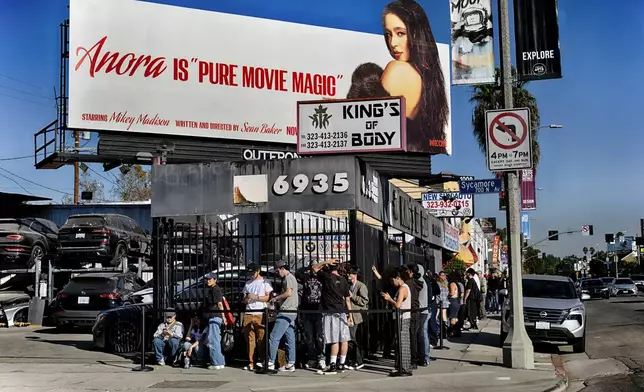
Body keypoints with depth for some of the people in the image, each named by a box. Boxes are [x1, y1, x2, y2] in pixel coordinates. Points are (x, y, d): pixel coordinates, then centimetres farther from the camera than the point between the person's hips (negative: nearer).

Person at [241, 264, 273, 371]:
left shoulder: (265, 282, 8)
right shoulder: (248, 284, 22)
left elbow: (268, 297, -3)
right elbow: (244, 300, 21)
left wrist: (256, 297, -13)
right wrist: (246, 298, -1)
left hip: (260, 314, -4)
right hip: (248, 314, 4)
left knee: (261, 339, -8)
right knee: (250, 339, 0)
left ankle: (261, 360, -3)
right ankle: (251, 363, 1)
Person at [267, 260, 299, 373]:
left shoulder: (288, 277, -8)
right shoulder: (291, 277, 23)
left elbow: (289, 293, -20)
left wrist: (276, 298, -8)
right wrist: (278, 298, 15)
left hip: (286, 312, -11)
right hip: (291, 312, 11)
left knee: (274, 337, -10)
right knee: (290, 338, 9)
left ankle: (270, 363, -10)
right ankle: (290, 364, 10)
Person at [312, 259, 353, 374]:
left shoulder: (326, 277, -5)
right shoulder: (343, 280, 6)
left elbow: (314, 267, 9)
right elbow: (347, 299, 8)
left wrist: (326, 262, 2)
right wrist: (350, 315, 12)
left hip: (330, 313, -4)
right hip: (342, 312, 4)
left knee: (335, 340, -7)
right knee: (344, 339, 6)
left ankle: (332, 365, -9)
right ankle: (341, 364, 11)